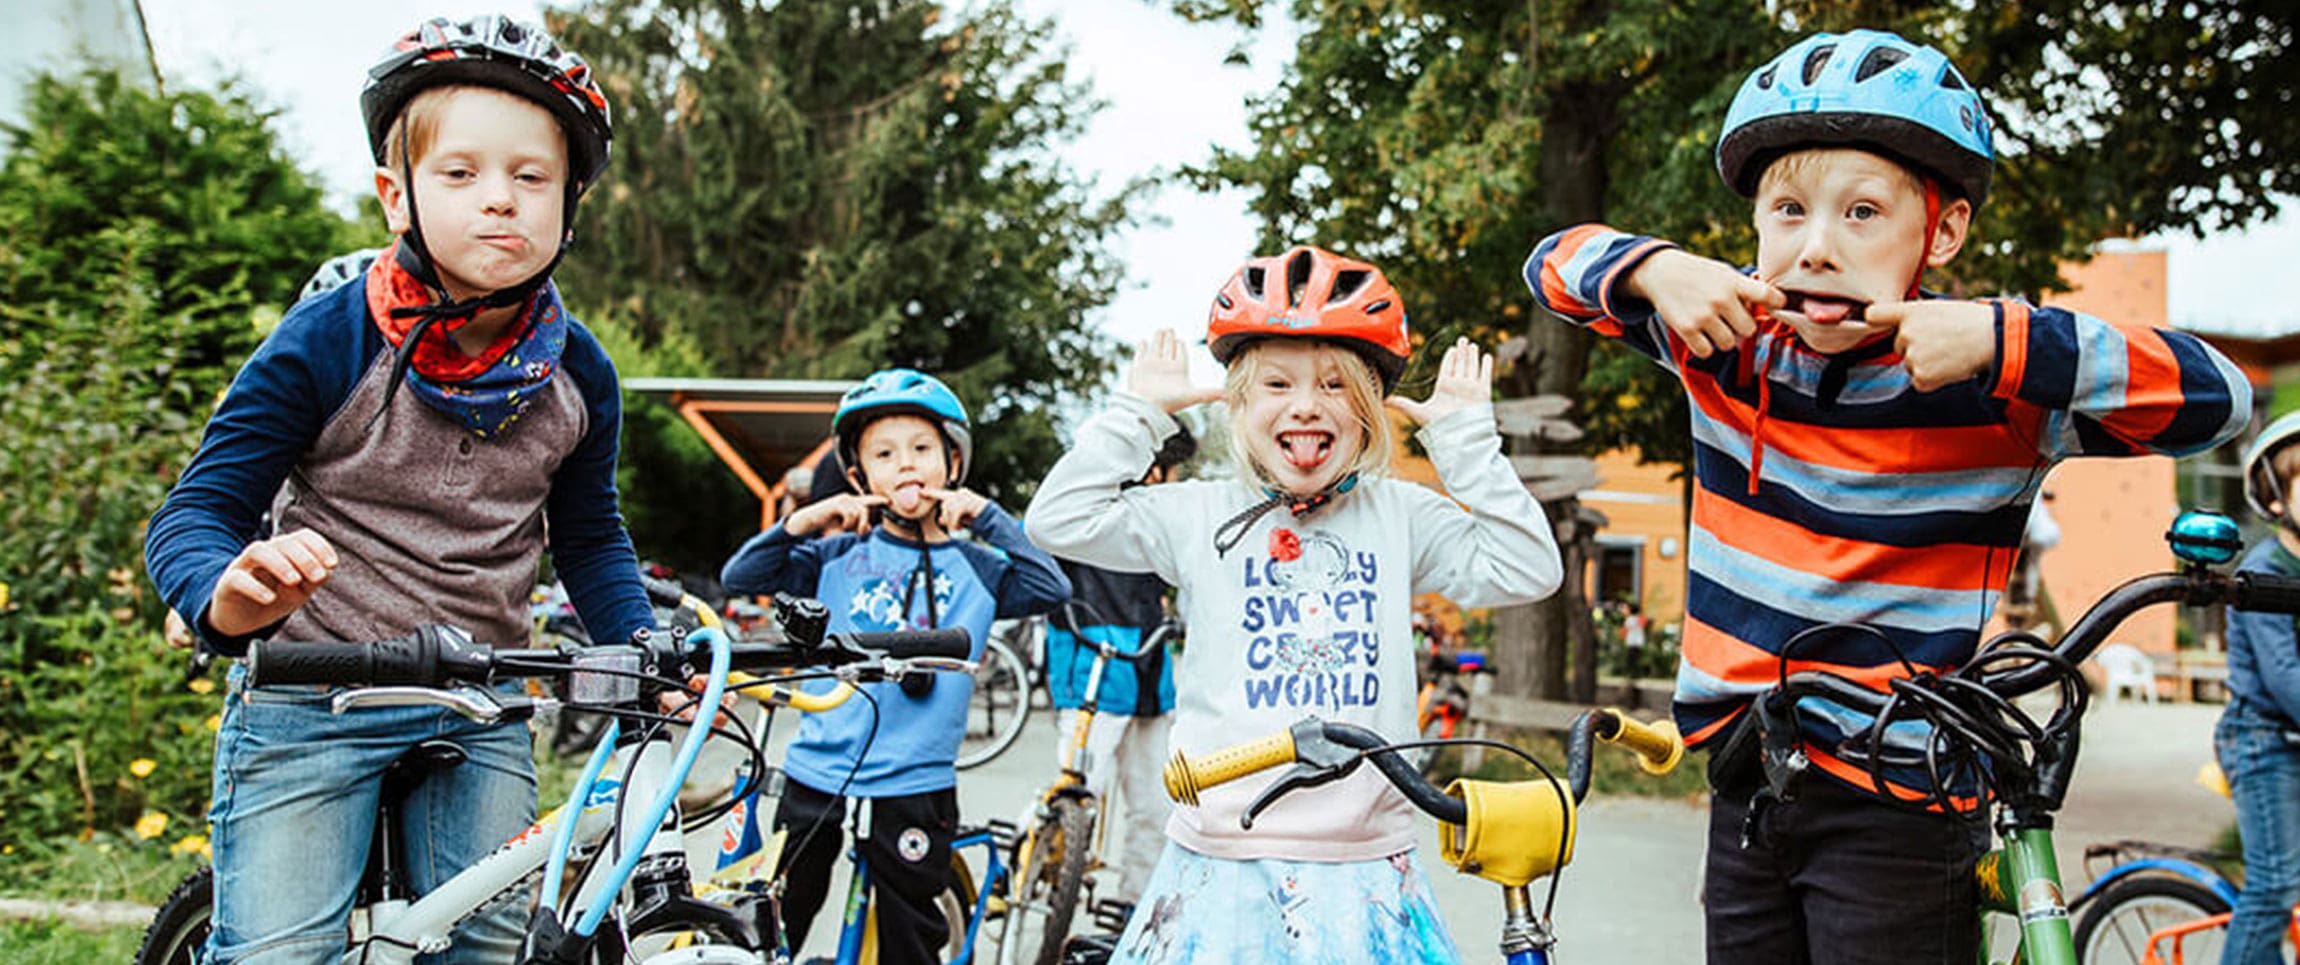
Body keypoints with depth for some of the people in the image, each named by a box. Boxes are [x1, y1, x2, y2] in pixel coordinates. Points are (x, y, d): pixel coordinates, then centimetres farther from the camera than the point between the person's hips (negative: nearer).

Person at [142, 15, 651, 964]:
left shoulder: (578, 373, -2)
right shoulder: (325, 341, -14)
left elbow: (589, 538, 11)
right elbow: (195, 511, -13)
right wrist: (227, 597, -36)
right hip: (310, 705, -3)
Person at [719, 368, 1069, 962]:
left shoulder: (973, 568, 3)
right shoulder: (842, 554, 4)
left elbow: (1052, 589, -11)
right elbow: (739, 578, 2)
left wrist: (988, 518, -12)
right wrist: (800, 523, -12)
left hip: (914, 787, -1)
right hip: (815, 774, 1)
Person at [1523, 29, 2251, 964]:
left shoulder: (1993, 388, -12)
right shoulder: (1731, 340, -2)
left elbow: (2215, 394, -18)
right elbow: (1557, 263, 6)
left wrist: (2000, 339, -29)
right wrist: (1658, 269, -16)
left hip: (1897, 808, -4)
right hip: (1746, 784, 4)